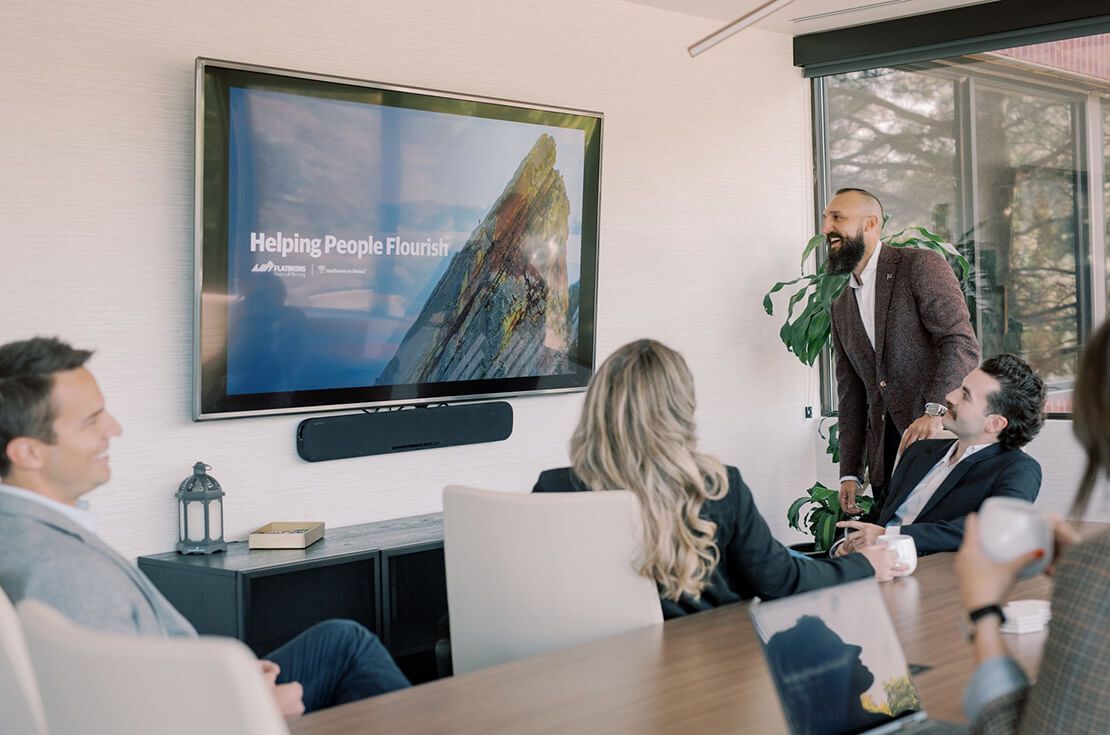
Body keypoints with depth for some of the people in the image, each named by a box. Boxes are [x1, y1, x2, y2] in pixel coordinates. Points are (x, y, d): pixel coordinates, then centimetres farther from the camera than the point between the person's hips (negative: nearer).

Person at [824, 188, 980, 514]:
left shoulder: (921, 265, -2)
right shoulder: (840, 309, 17)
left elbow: (962, 344, -14)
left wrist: (935, 412, -28)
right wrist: (850, 472, 9)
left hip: (940, 435, -6)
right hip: (884, 452, 6)